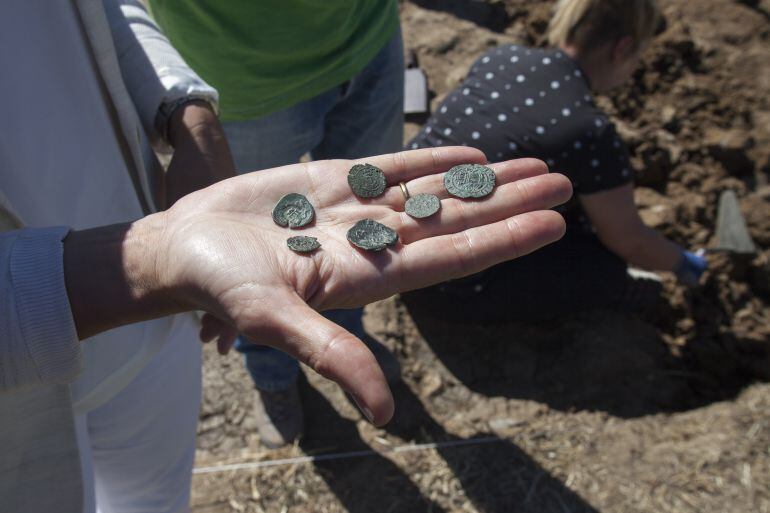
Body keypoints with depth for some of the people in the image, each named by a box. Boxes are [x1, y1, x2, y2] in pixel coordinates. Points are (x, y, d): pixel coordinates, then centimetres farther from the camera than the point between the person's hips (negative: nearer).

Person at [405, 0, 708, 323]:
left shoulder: (500, 58, 2)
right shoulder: (591, 134, -18)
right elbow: (630, 242, -4)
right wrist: (682, 263, 19)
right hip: (446, 289, -7)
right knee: (605, 265, 8)